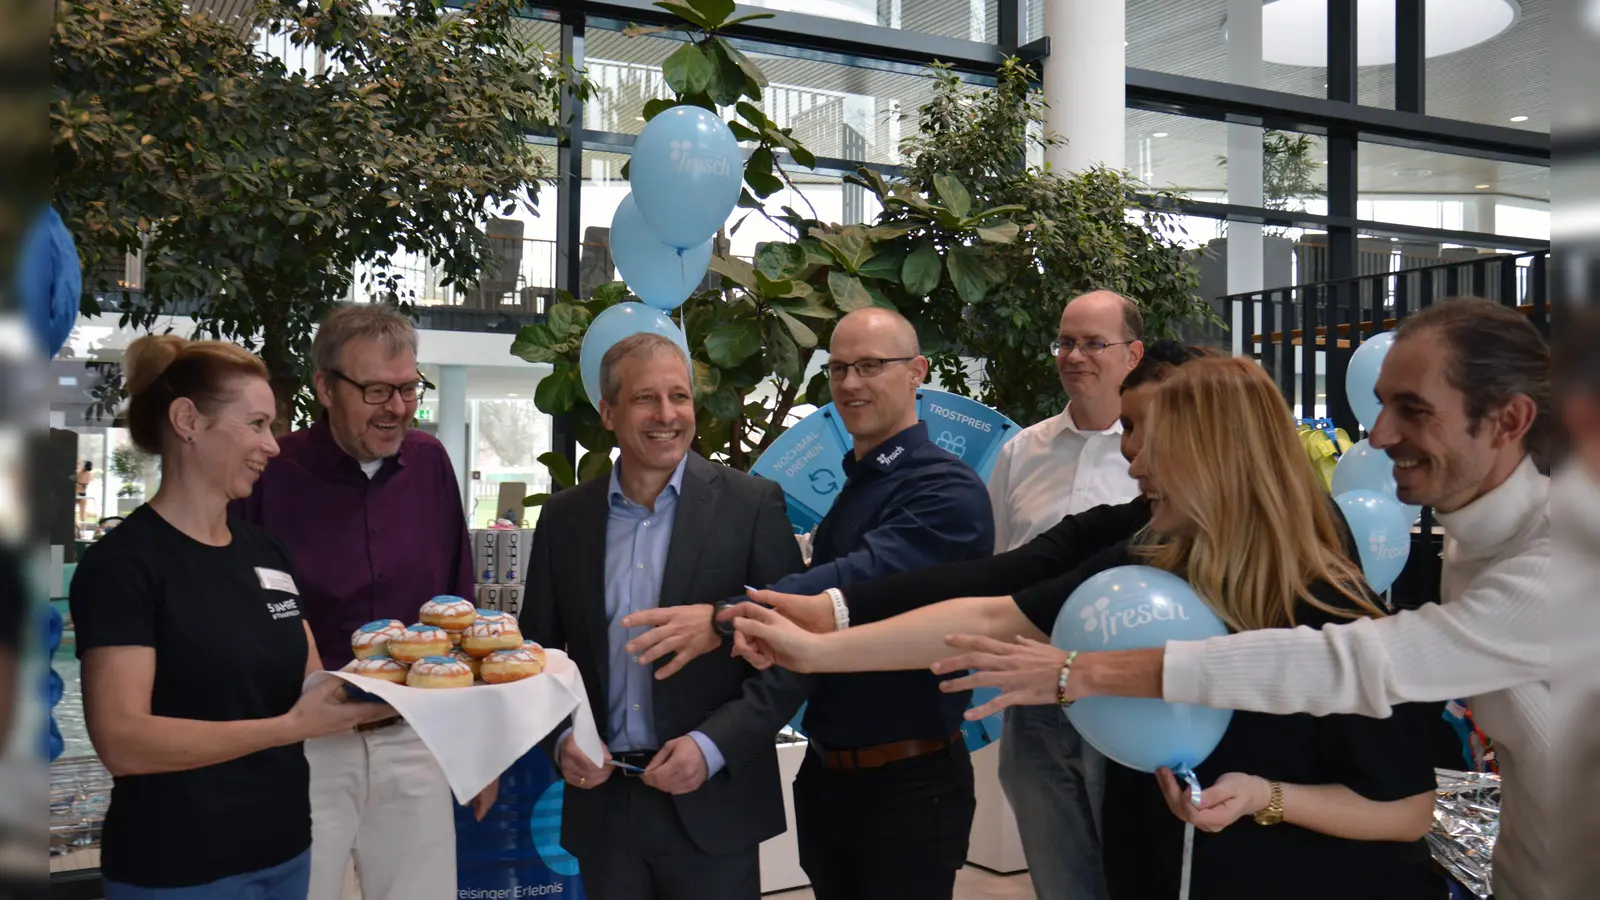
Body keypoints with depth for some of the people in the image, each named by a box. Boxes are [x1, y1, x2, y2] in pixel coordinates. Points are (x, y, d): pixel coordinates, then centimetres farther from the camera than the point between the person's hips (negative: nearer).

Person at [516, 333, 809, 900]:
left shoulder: (752, 505, -6)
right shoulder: (564, 517, 4)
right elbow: (538, 647, 11)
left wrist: (712, 745, -14)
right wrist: (560, 739, -4)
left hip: (711, 805, -2)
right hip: (600, 804, 3)